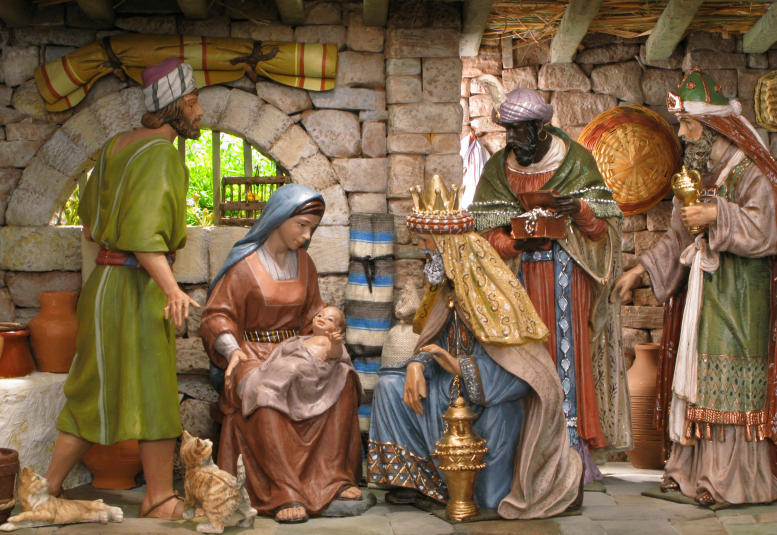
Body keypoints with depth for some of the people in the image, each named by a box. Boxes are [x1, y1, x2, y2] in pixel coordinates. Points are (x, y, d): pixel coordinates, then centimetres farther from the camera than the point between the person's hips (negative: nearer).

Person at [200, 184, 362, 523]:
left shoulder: (304, 264, 15)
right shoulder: (244, 264, -3)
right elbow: (217, 317, -4)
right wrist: (232, 349, -23)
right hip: (252, 355, -5)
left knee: (343, 381, -24)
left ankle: (333, 477, -20)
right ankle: (283, 493, -40)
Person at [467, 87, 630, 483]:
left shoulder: (576, 161, 2)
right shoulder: (497, 168, 9)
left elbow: (603, 225, -1)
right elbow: (486, 232, 4)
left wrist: (579, 210, -22)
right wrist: (517, 242, -15)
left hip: (567, 276, -2)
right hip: (520, 277, 2)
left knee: (567, 351, -8)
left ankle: (571, 449, -5)